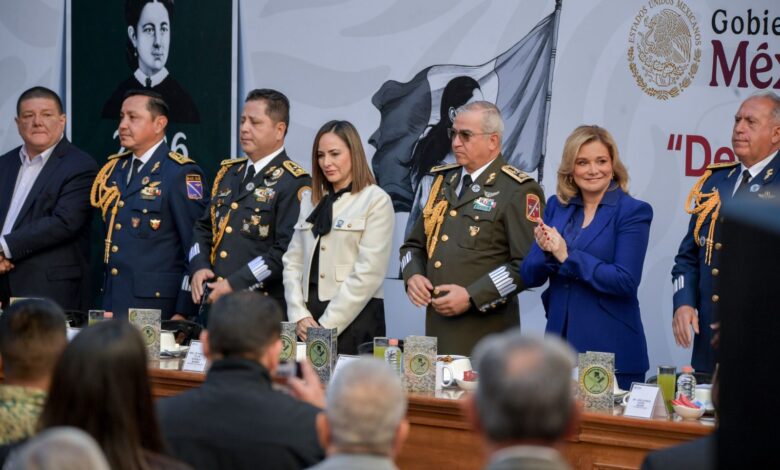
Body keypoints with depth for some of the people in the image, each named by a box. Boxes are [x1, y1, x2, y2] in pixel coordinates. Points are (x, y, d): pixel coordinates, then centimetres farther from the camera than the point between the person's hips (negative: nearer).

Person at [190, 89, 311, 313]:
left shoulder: (295, 183, -8)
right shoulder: (228, 172, 17)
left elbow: (287, 251, -16)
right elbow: (204, 227, 21)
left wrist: (234, 284, -19)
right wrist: (199, 268, 1)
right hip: (215, 303, 6)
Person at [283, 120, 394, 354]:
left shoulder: (376, 201, -4)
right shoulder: (311, 202, 16)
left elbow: (369, 273, -11)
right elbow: (292, 262, 11)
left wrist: (327, 325, -14)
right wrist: (300, 315, -5)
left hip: (355, 318, -5)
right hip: (310, 320, 5)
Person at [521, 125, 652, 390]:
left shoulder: (633, 212, -5)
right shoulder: (556, 207, 9)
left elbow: (625, 281, -15)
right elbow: (530, 276, 6)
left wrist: (567, 256, -18)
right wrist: (546, 251, -15)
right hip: (559, 343, 4)